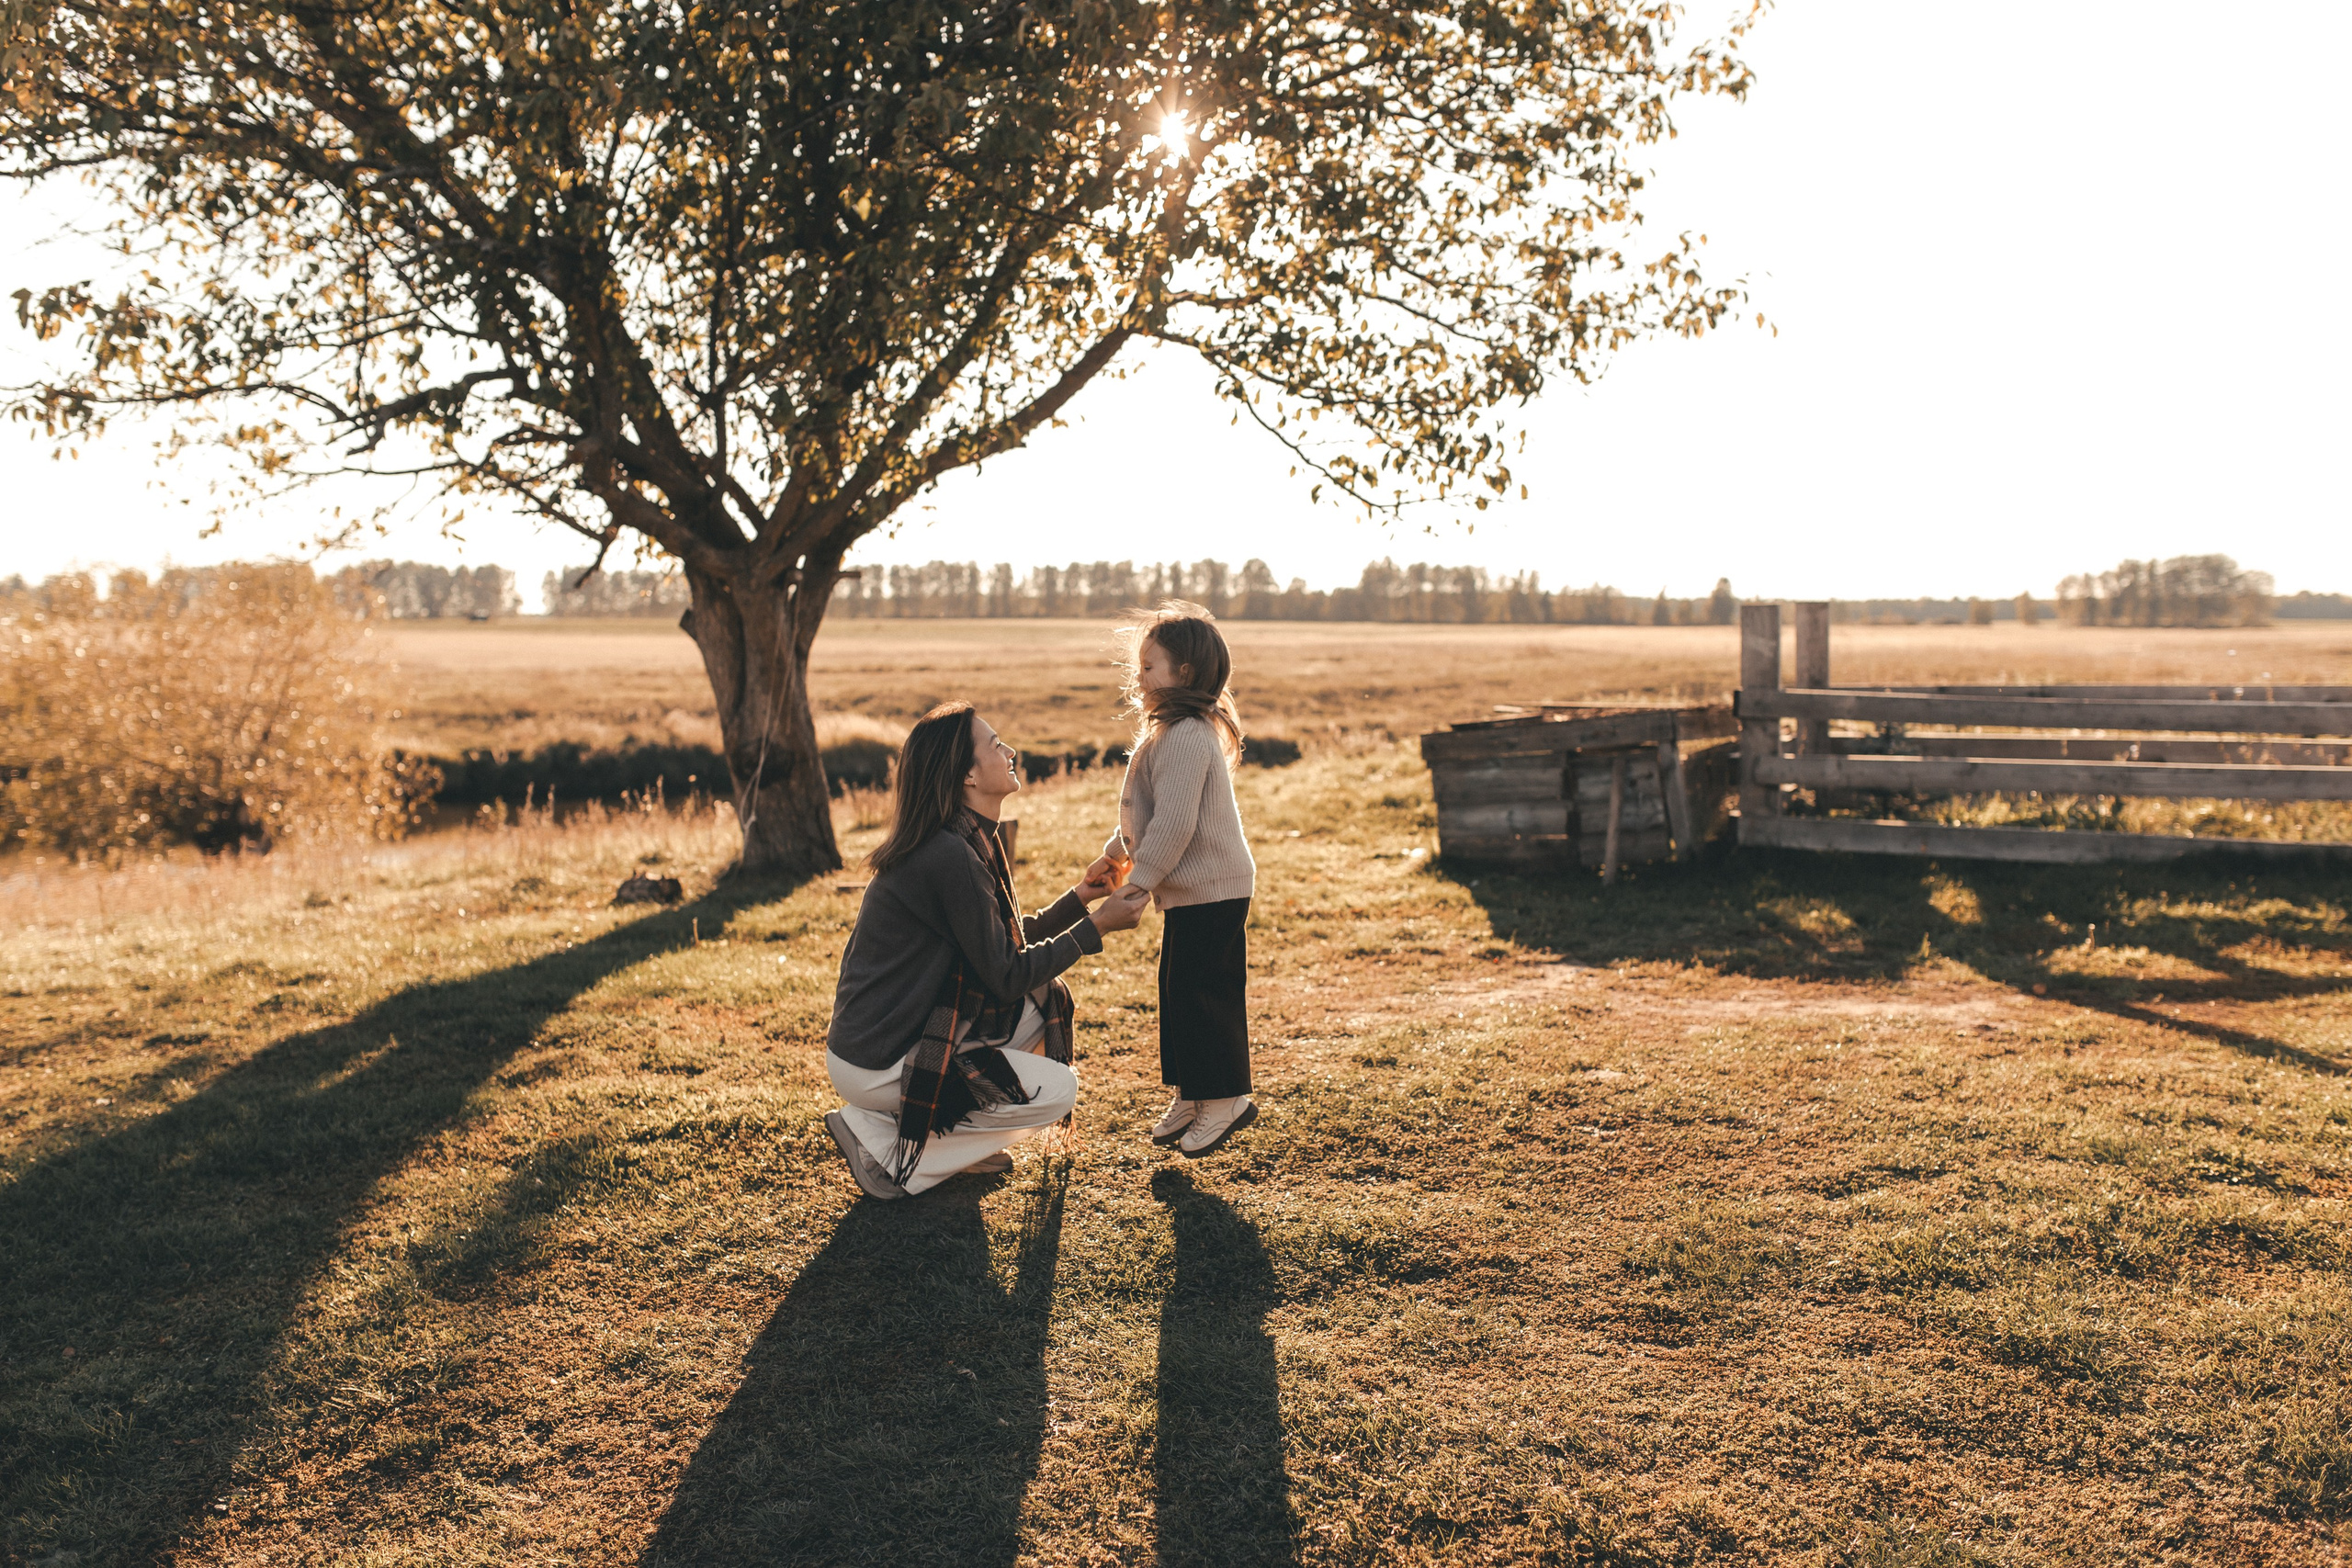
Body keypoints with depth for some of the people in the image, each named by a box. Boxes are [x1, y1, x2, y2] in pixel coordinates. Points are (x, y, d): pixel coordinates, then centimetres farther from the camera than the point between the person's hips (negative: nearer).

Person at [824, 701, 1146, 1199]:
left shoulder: (968, 842, 8)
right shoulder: (950, 857, -23)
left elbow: (1008, 941, 15)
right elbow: (1007, 976, -17)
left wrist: (1078, 898, 10)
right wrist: (1095, 926, -11)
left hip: (907, 1032, 9)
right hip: (873, 1065, -9)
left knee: (1044, 1004, 10)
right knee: (1056, 1091, -8)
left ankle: (967, 1139, 14)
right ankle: (879, 1140, -3)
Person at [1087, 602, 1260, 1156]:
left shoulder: (1186, 739, -21)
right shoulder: (1168, 732, 15)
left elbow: (1175, 823, -26)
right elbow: (1145, 813, 24)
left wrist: (1138, 883, -22)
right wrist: (1117, 855, 20)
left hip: (1209, 892, -11)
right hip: (1191, 892, 11)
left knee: (1202, 994, -4)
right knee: (1179, 991, 15)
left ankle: (1226, 1099, 7)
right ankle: (1191, 1096, 25)